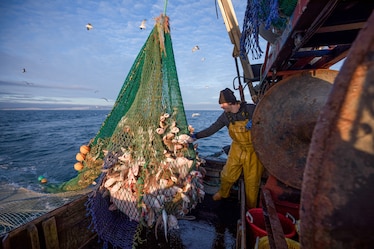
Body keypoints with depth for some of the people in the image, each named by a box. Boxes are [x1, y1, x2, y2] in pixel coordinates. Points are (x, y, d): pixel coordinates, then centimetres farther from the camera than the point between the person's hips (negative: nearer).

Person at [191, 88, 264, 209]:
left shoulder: (251, 109, -16)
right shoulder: (225, 116, -5)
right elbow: (212, 129, -3)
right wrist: (196, 136, -8)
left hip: (253, 150, -3)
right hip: (237, 149, 3)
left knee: (252, 181, 8)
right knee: (227, 175, 13)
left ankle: (251, 208, 33)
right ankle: (223, 193, 46)